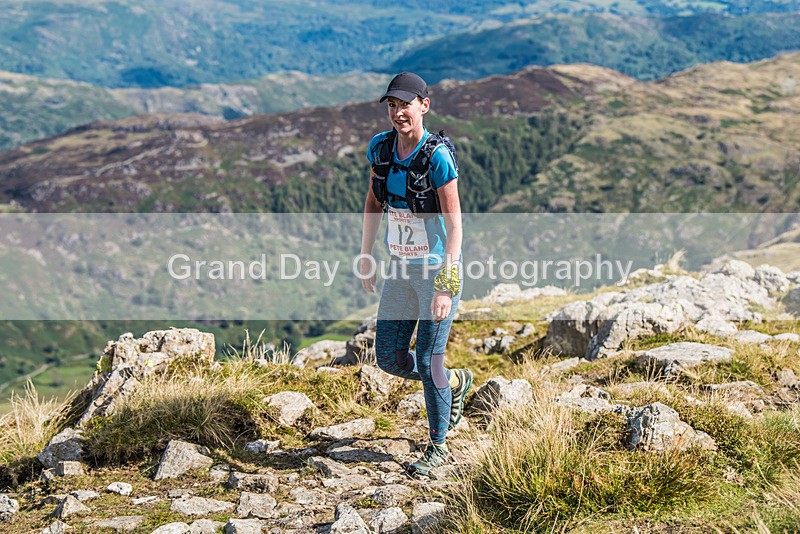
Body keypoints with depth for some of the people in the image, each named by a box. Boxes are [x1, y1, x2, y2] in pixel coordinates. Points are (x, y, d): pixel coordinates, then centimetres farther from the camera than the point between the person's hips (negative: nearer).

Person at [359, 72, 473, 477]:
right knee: (389, 358, 9)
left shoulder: (437, 157, -20)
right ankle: (455, 382, 37)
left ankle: (438, 447, 21)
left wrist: (446, 286, -24)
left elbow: (454, 224, -20)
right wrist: (366, 255, 14)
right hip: (402, 268, 7)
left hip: (438, 269, -6)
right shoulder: (380, 147, -1)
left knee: (427, 362, 0)